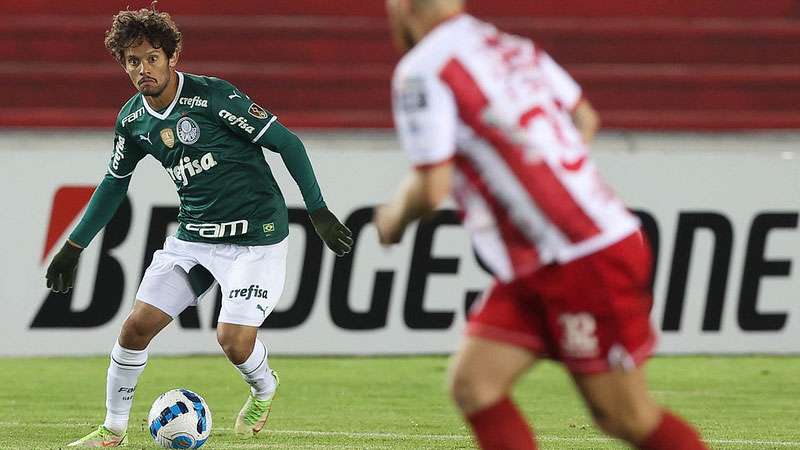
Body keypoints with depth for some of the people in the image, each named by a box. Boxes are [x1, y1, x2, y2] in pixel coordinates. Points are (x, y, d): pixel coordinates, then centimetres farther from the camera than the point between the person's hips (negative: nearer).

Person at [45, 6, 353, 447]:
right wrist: (73, 247, 20)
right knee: (137, 325, -3)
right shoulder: (133, 120, 1)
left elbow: (287, 143, -12)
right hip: (193, 237, 6)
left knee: (233, 339, -16)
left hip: (254, 238, -6)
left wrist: (319, 213, -13)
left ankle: (264, 389, 20)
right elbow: (114, 182, 18)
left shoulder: (212, 96, -18)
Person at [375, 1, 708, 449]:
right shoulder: (515, 48, 12)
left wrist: (395, 217, 5)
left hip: (582, 262, -9)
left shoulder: (420, 73, -13)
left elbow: (431, 190, -17)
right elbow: (585, 118, 24)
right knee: (473, 383, 3)